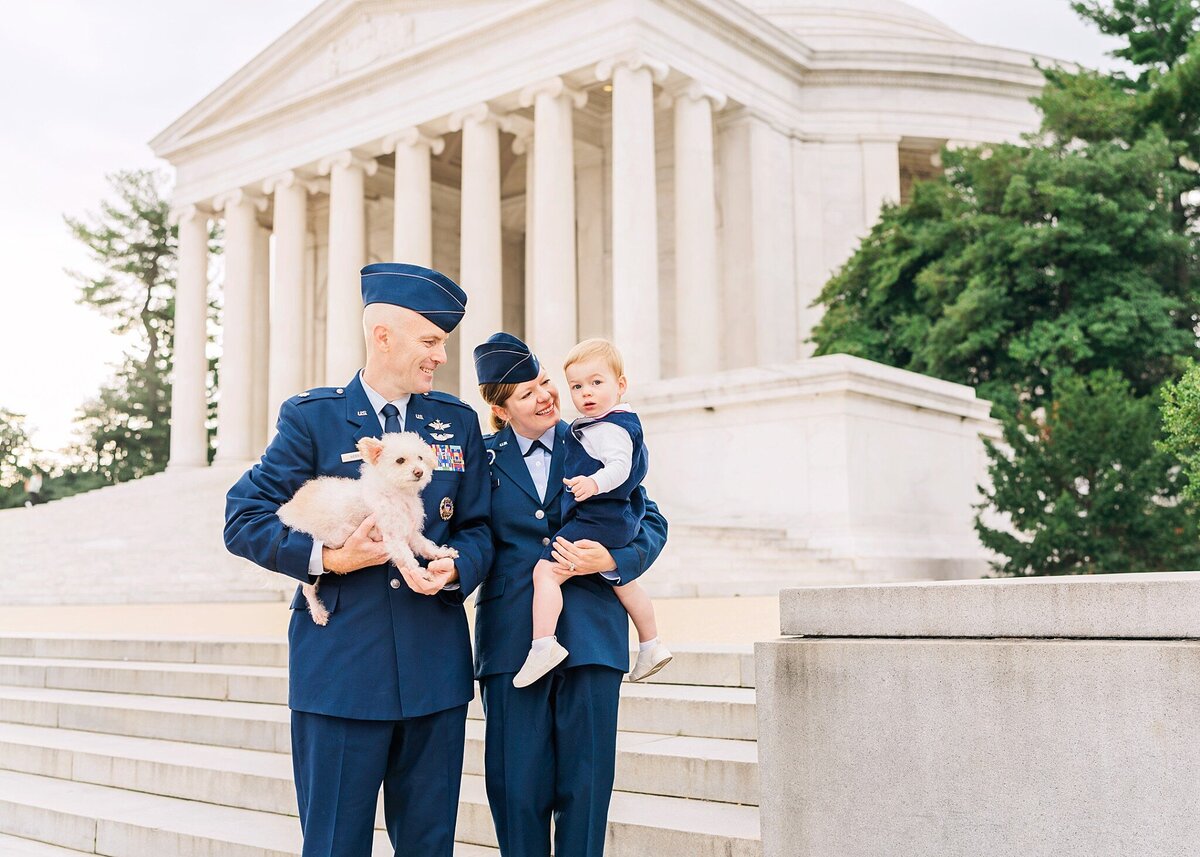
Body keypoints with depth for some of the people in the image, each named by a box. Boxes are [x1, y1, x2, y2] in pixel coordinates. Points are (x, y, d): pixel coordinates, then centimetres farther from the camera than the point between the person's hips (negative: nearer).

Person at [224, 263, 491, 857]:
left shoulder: (458, 423, 10)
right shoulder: (311, 418, 0)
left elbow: (477, 529, 11)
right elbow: (243, 520, -3)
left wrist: (454, 569, -11)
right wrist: (326, 559, -15)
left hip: (435, 670, 3)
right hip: (340, 671, -3)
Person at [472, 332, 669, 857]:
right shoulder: (483, 458, 8)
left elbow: (651, 524, 8)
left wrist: (613, 560, -10)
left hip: (590, 636, 0)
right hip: (511, 640, 0)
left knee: (586, 787, 4)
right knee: (518, 791, 3)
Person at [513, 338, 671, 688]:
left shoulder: (610, 428, -17)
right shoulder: (623, 423, 15)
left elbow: (619, 465, -31)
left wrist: (594, 483, -46)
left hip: (596, 520, -11)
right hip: (622, 520, 11)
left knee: (545, 570, -16)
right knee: (623, 581, 28)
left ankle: (543, 644, -24)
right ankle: (651, 646, 39)